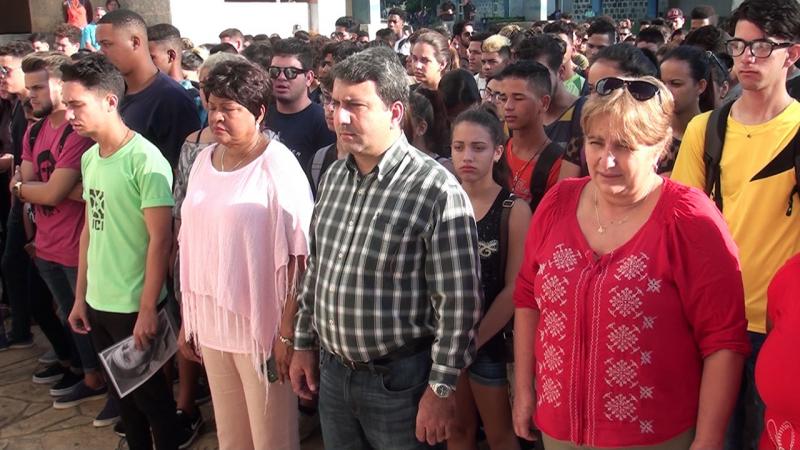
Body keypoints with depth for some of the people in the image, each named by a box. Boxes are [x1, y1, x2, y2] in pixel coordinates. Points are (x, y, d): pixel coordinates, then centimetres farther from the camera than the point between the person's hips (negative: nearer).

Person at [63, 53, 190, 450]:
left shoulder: (144, 160, -18)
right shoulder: (89, 158, 5)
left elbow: (160, 239, -18)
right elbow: (90, 229, 11)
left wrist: (148, 309, -17)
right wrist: (81, 295, 11)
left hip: (133, 305, -7)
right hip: (97, 301, 7)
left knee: (149, 392, 10)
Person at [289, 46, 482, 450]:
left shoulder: (436, 189, -20)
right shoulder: (334, 176, 2)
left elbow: (459, 303, -18)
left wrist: (441, 389, -15)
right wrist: (304, 343, 13)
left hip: (399, 378, -6)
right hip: (331, 370, 6)